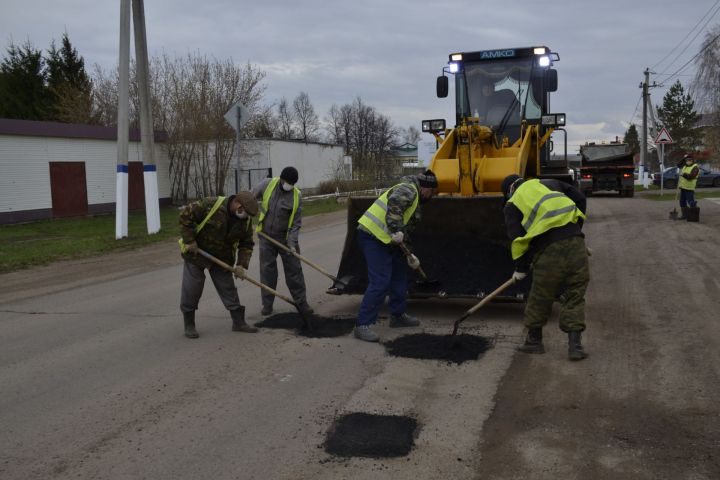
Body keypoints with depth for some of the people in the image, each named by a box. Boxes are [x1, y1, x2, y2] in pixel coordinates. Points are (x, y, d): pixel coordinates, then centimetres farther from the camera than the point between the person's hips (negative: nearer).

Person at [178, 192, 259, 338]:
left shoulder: (246, 220, -11)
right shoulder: (210, 204, -28)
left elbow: (246, 244, -2)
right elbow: (185, 215, -22)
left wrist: (241, 264, -15)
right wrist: (189, 240, -23)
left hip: (222, 257, 4)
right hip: (196, 251, -4)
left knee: (228, 288, 7)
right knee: (192, 289, 0)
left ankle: (239, 322, 16)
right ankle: (189, 325, 14)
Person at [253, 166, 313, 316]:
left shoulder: (297, 196, -12)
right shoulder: (267, 185, -10)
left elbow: (296, 223, -10)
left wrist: (292, 243, -19)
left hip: (286, 238, -1)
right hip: (266, 236, 1)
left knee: (294, 270, 2)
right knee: (267, 270, 4)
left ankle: (301, 302, 12)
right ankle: (267, 304, 14)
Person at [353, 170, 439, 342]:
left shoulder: (415, 200, 23)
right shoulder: (408, 190, -10)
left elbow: (405, 229, 28)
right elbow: (394, 203, -33)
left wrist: (409, 255, 27)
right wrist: (396, 230, -34)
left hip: (385, 239, 11)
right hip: (372, 236, -11)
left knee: (399, 275, 20)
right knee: (380, 282, -15)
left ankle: (398, 315, 34)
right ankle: (362, 325, -12)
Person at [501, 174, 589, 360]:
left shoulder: (512, 205, 14)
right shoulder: (548, 183, 25)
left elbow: (517, 239, 4)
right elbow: (580, 198, 18)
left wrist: (521, 268, 14)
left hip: (549, 249, -3)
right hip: (575, 242, 3)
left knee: (541, 296, 12)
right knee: (574, 296, 10)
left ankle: (534, 340, 27)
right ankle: (575, 344, 7)